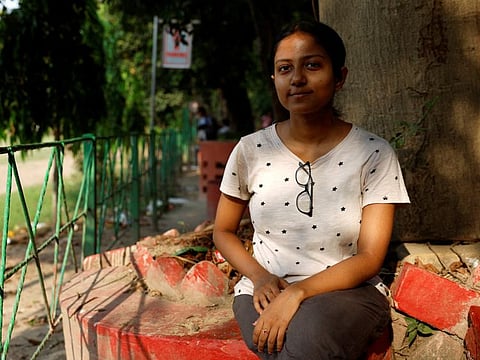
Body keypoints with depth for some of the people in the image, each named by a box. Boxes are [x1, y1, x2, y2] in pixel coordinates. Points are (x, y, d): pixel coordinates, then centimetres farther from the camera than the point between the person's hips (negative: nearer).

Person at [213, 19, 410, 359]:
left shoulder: (375, 153, -5)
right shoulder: (251, 150, 1)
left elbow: (370, 258, -8)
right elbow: (223, 232, 12)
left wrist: (297, 292, -22)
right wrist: (259, 276, -8)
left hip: (348, 291, -1)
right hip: (266, 289, 2)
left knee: (309, 332, -36)